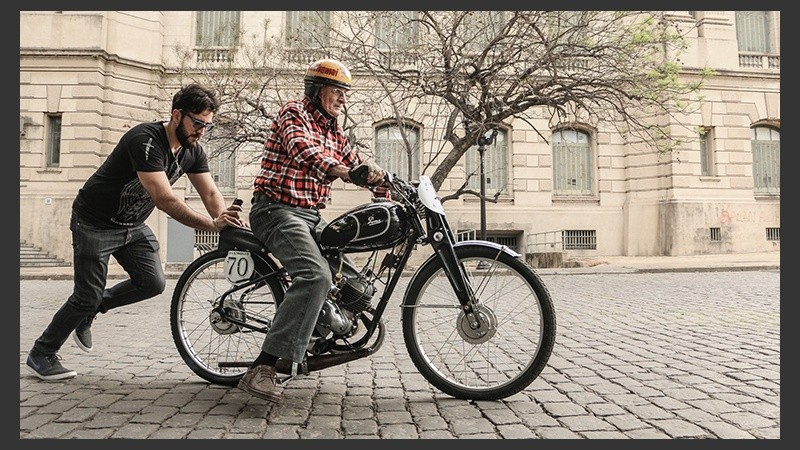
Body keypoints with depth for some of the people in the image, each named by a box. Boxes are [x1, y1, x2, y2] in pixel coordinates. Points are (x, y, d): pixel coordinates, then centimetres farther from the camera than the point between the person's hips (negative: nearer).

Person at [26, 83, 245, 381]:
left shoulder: (192, 150, -5)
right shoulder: (146, 140, -30)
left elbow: (210, 193, -9)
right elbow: (164, 199, -38)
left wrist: (228, 224, -28)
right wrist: (211, 225, -42)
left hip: (133, 225, 7)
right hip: (95, 223, -7)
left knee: (153, 283, -5)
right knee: (89, 296, -3)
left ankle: (88, 311, 21)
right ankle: (41, 354, 21)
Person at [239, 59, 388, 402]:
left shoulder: (335, 131, 21)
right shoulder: (294, 113, -5)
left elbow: (357, 165, 20)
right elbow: (303, 151, -26)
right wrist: (344, 172, -43)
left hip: (311, 217, 9)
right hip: (278, 210, -9)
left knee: (351, 280, 6)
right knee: (316, 275, -32)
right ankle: (262, 369, -31)